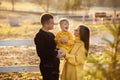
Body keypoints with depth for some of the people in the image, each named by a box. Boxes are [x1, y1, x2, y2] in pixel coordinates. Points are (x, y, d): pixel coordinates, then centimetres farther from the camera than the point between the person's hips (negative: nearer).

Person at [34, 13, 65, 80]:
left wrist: (58, 51, 0)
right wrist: (55, 54, -17)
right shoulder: (39, 36, -15)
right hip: (47, 66, -9)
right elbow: (41, 53, -22)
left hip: (54, 65, 9)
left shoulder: (51, 35, 14)